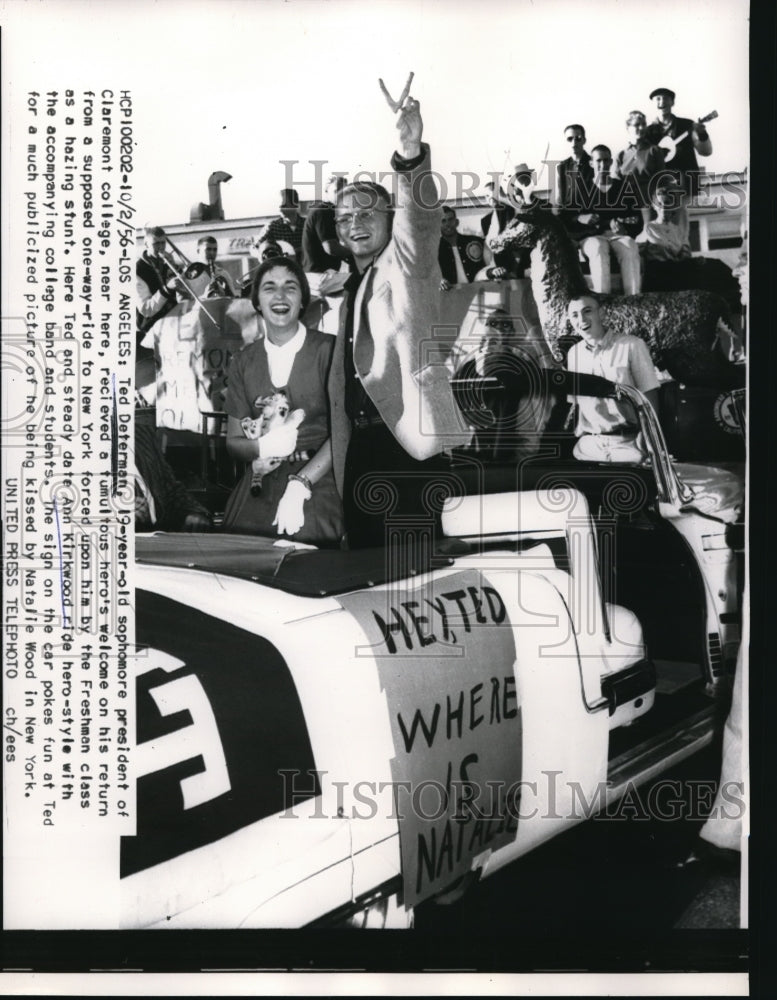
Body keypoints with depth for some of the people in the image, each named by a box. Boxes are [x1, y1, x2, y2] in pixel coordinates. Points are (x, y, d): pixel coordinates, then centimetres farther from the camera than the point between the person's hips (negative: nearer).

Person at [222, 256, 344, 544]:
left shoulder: (328, 350, -2)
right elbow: (233, 441, 9)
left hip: (318, 486, -3)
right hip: (257, 494, 3)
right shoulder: (242, 361, 10)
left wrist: (300, 485, -17)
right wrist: (264, 446, -13)